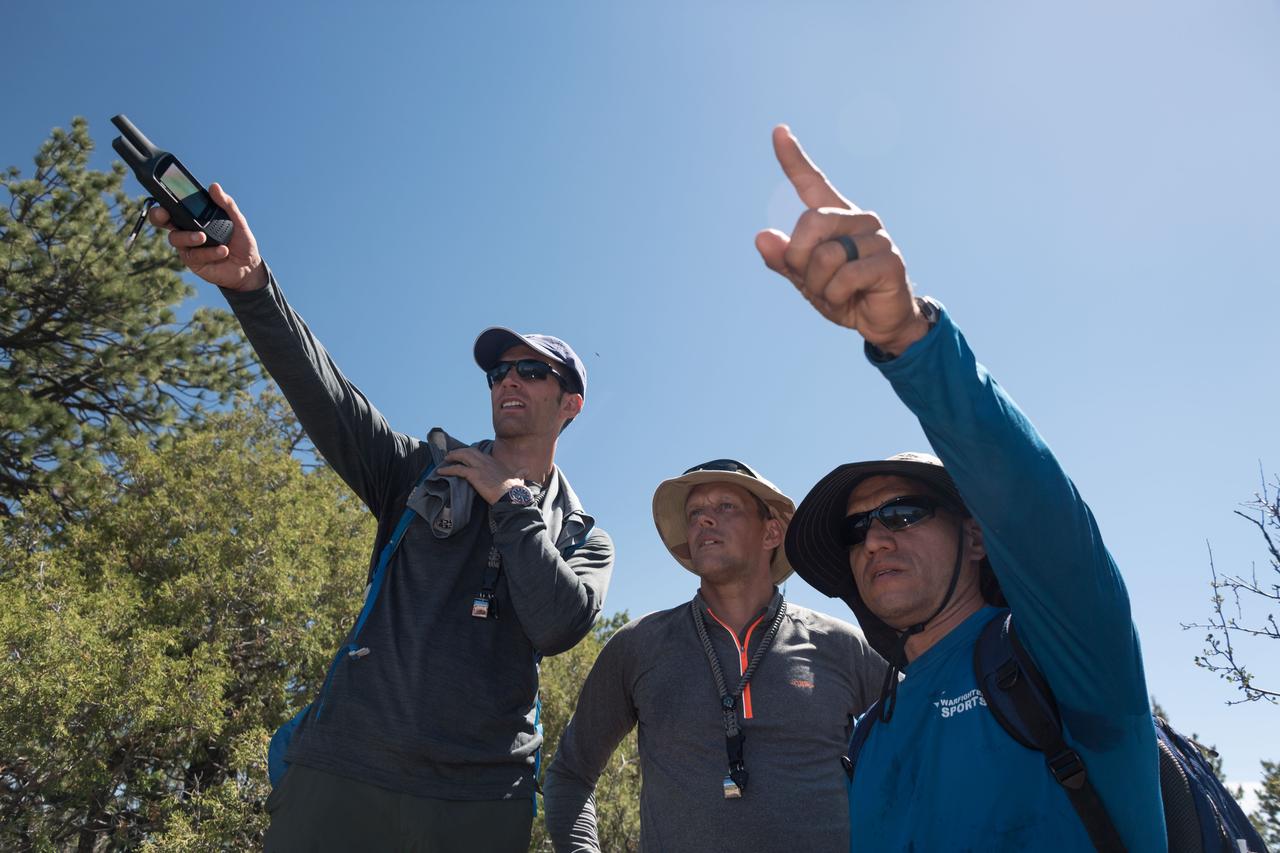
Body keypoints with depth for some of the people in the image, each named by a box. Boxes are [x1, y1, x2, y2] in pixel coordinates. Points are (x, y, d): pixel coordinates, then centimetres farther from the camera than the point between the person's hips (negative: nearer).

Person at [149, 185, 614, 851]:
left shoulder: (586, 539, 9)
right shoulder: (424, 471, 9)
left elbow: (556, 628, -10)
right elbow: (326, 398, -7)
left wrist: (509, 500, -7)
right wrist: (250, 282, -23)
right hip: (345, 772, 0)